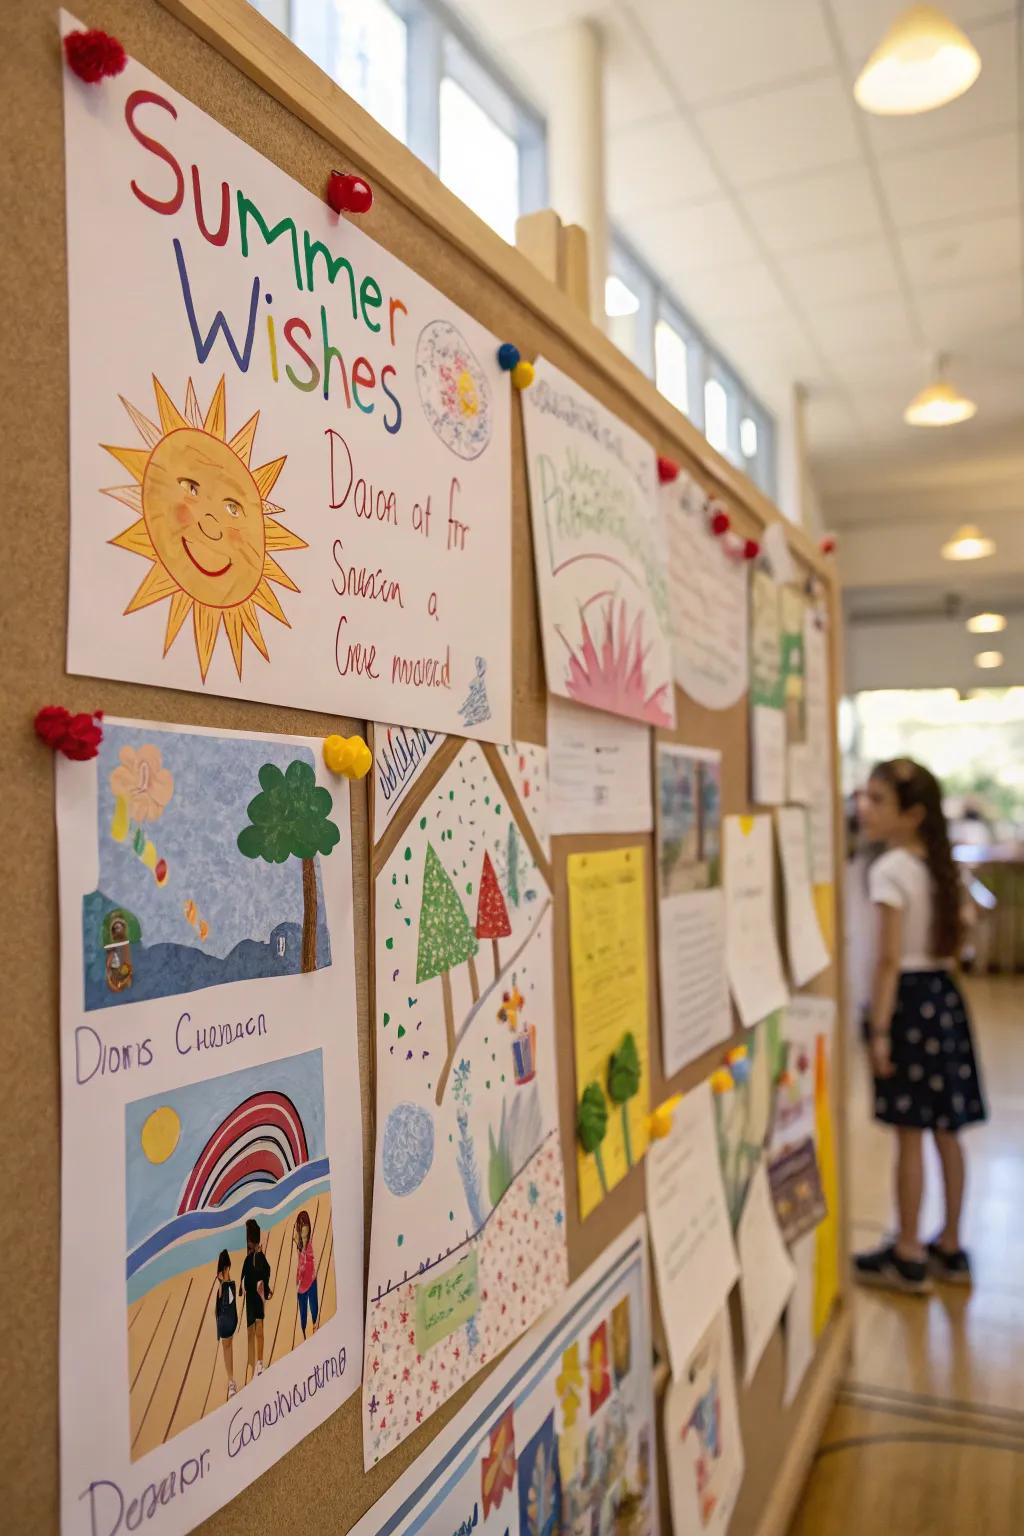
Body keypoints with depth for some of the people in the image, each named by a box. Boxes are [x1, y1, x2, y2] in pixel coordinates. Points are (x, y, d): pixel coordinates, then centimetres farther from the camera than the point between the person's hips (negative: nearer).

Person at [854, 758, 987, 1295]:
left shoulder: (889, 870, -15)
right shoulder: (940, 865, 10)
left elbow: (890, 959, -18)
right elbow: (950, 947, 14)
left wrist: (878, 1028, -15)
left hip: (910, 998, -8)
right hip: (944, 996, 9)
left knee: (909, 1135, 1)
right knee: (946, 1131, 15)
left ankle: (908, 1255, 13)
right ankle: (950, 1247, 26)